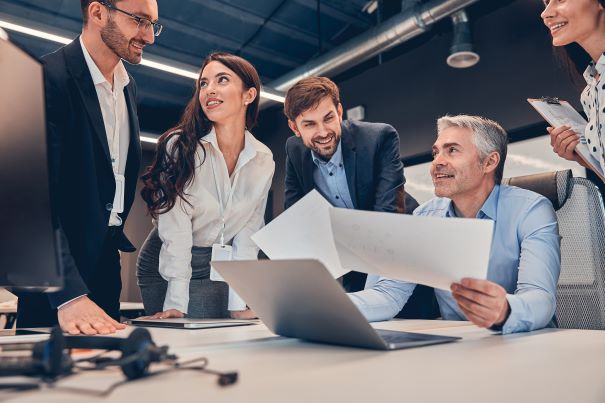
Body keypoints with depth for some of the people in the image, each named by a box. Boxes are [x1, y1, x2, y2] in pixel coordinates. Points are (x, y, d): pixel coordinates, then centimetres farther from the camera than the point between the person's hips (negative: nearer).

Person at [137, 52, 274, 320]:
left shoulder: (263, 160, -5)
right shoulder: (180, 145, -16)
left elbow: (247, 233, -5)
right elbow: (174, 230, -19)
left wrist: (238, 304, -11)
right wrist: (176, 303, -22)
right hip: (168, 266, -3)